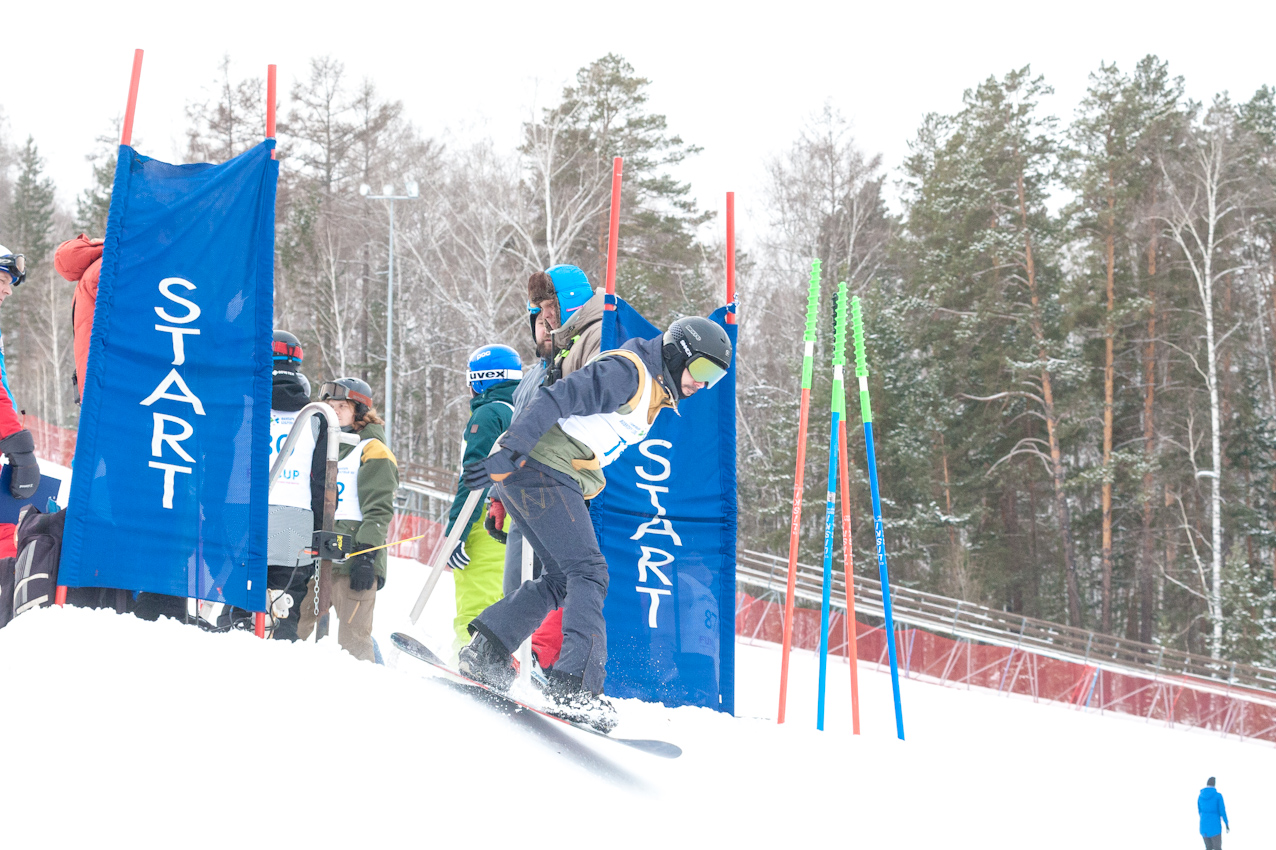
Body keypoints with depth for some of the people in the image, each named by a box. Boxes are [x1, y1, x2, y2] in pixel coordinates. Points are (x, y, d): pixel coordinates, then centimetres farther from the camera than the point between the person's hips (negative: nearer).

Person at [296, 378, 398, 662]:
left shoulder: (373, 451, 0)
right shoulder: (324, 445, 23)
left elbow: (379, 510, -9)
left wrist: (366, 557, -18)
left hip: (354, 555, -7)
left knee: (352, 641, -10)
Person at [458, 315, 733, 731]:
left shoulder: (653, 395, 21)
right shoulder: (627, 370, -10)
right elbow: (557, 400, -20)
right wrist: (509, 453, -28)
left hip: (557, 479, 10)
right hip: (539, 468, -10)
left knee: (562, 578, 11)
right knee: (588, 572, -15)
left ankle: (485, 651, 11)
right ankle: (575, 685, -23)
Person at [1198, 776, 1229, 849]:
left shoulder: (1200, 796, 2)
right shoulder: (1218, 795, -12)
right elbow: (1222, 811, -10)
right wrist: (1227, 824, 4)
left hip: (1204, 826, 4)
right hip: (1215, 826, -4)